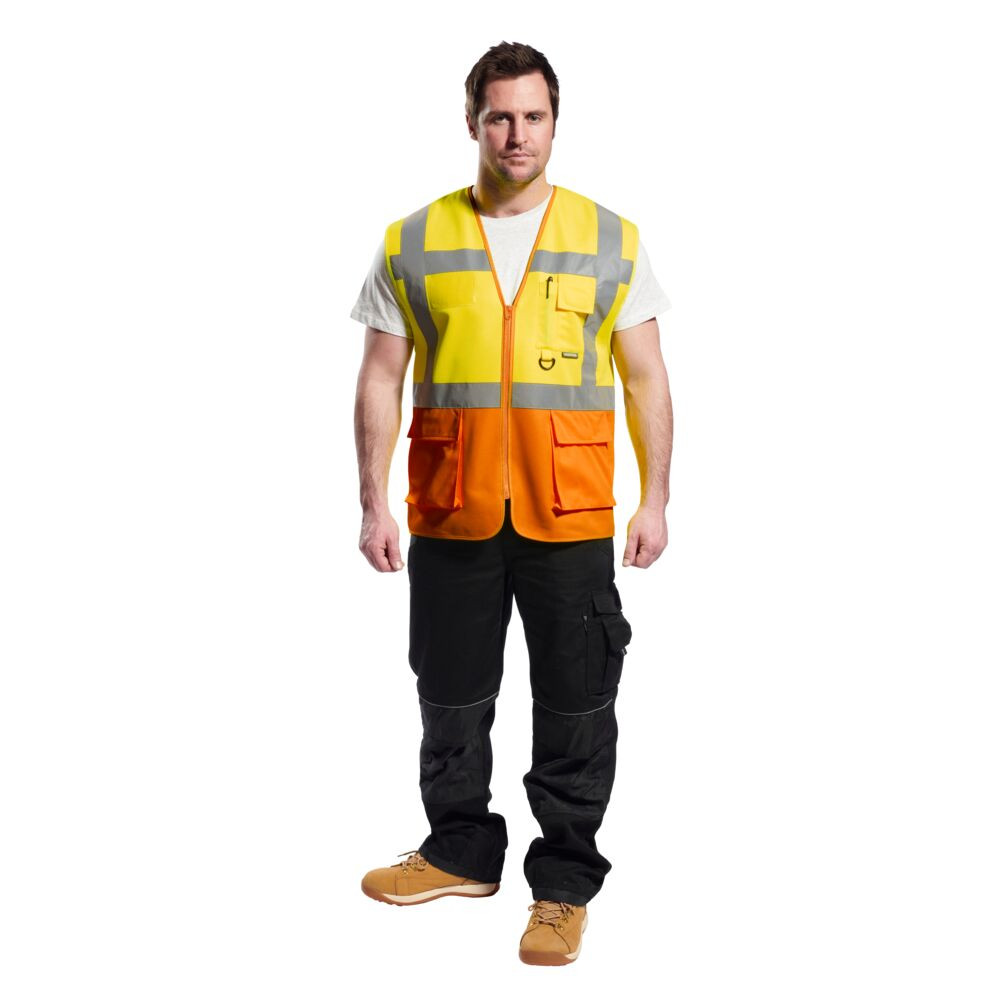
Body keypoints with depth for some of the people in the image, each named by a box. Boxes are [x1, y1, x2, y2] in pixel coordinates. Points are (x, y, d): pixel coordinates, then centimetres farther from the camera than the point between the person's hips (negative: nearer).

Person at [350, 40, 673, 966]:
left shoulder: (610, 240, 4)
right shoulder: (412, 244, 5)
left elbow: (646, 380, 5)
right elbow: (381, 381, 6)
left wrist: (656, 499, 0)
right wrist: (374, 502, 0)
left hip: (570, 518, -1)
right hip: (451, 517, 1)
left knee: (575, 707, 5)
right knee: (450, 699, 13)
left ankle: (565, 883, 21)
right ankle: (461, 852, 33)